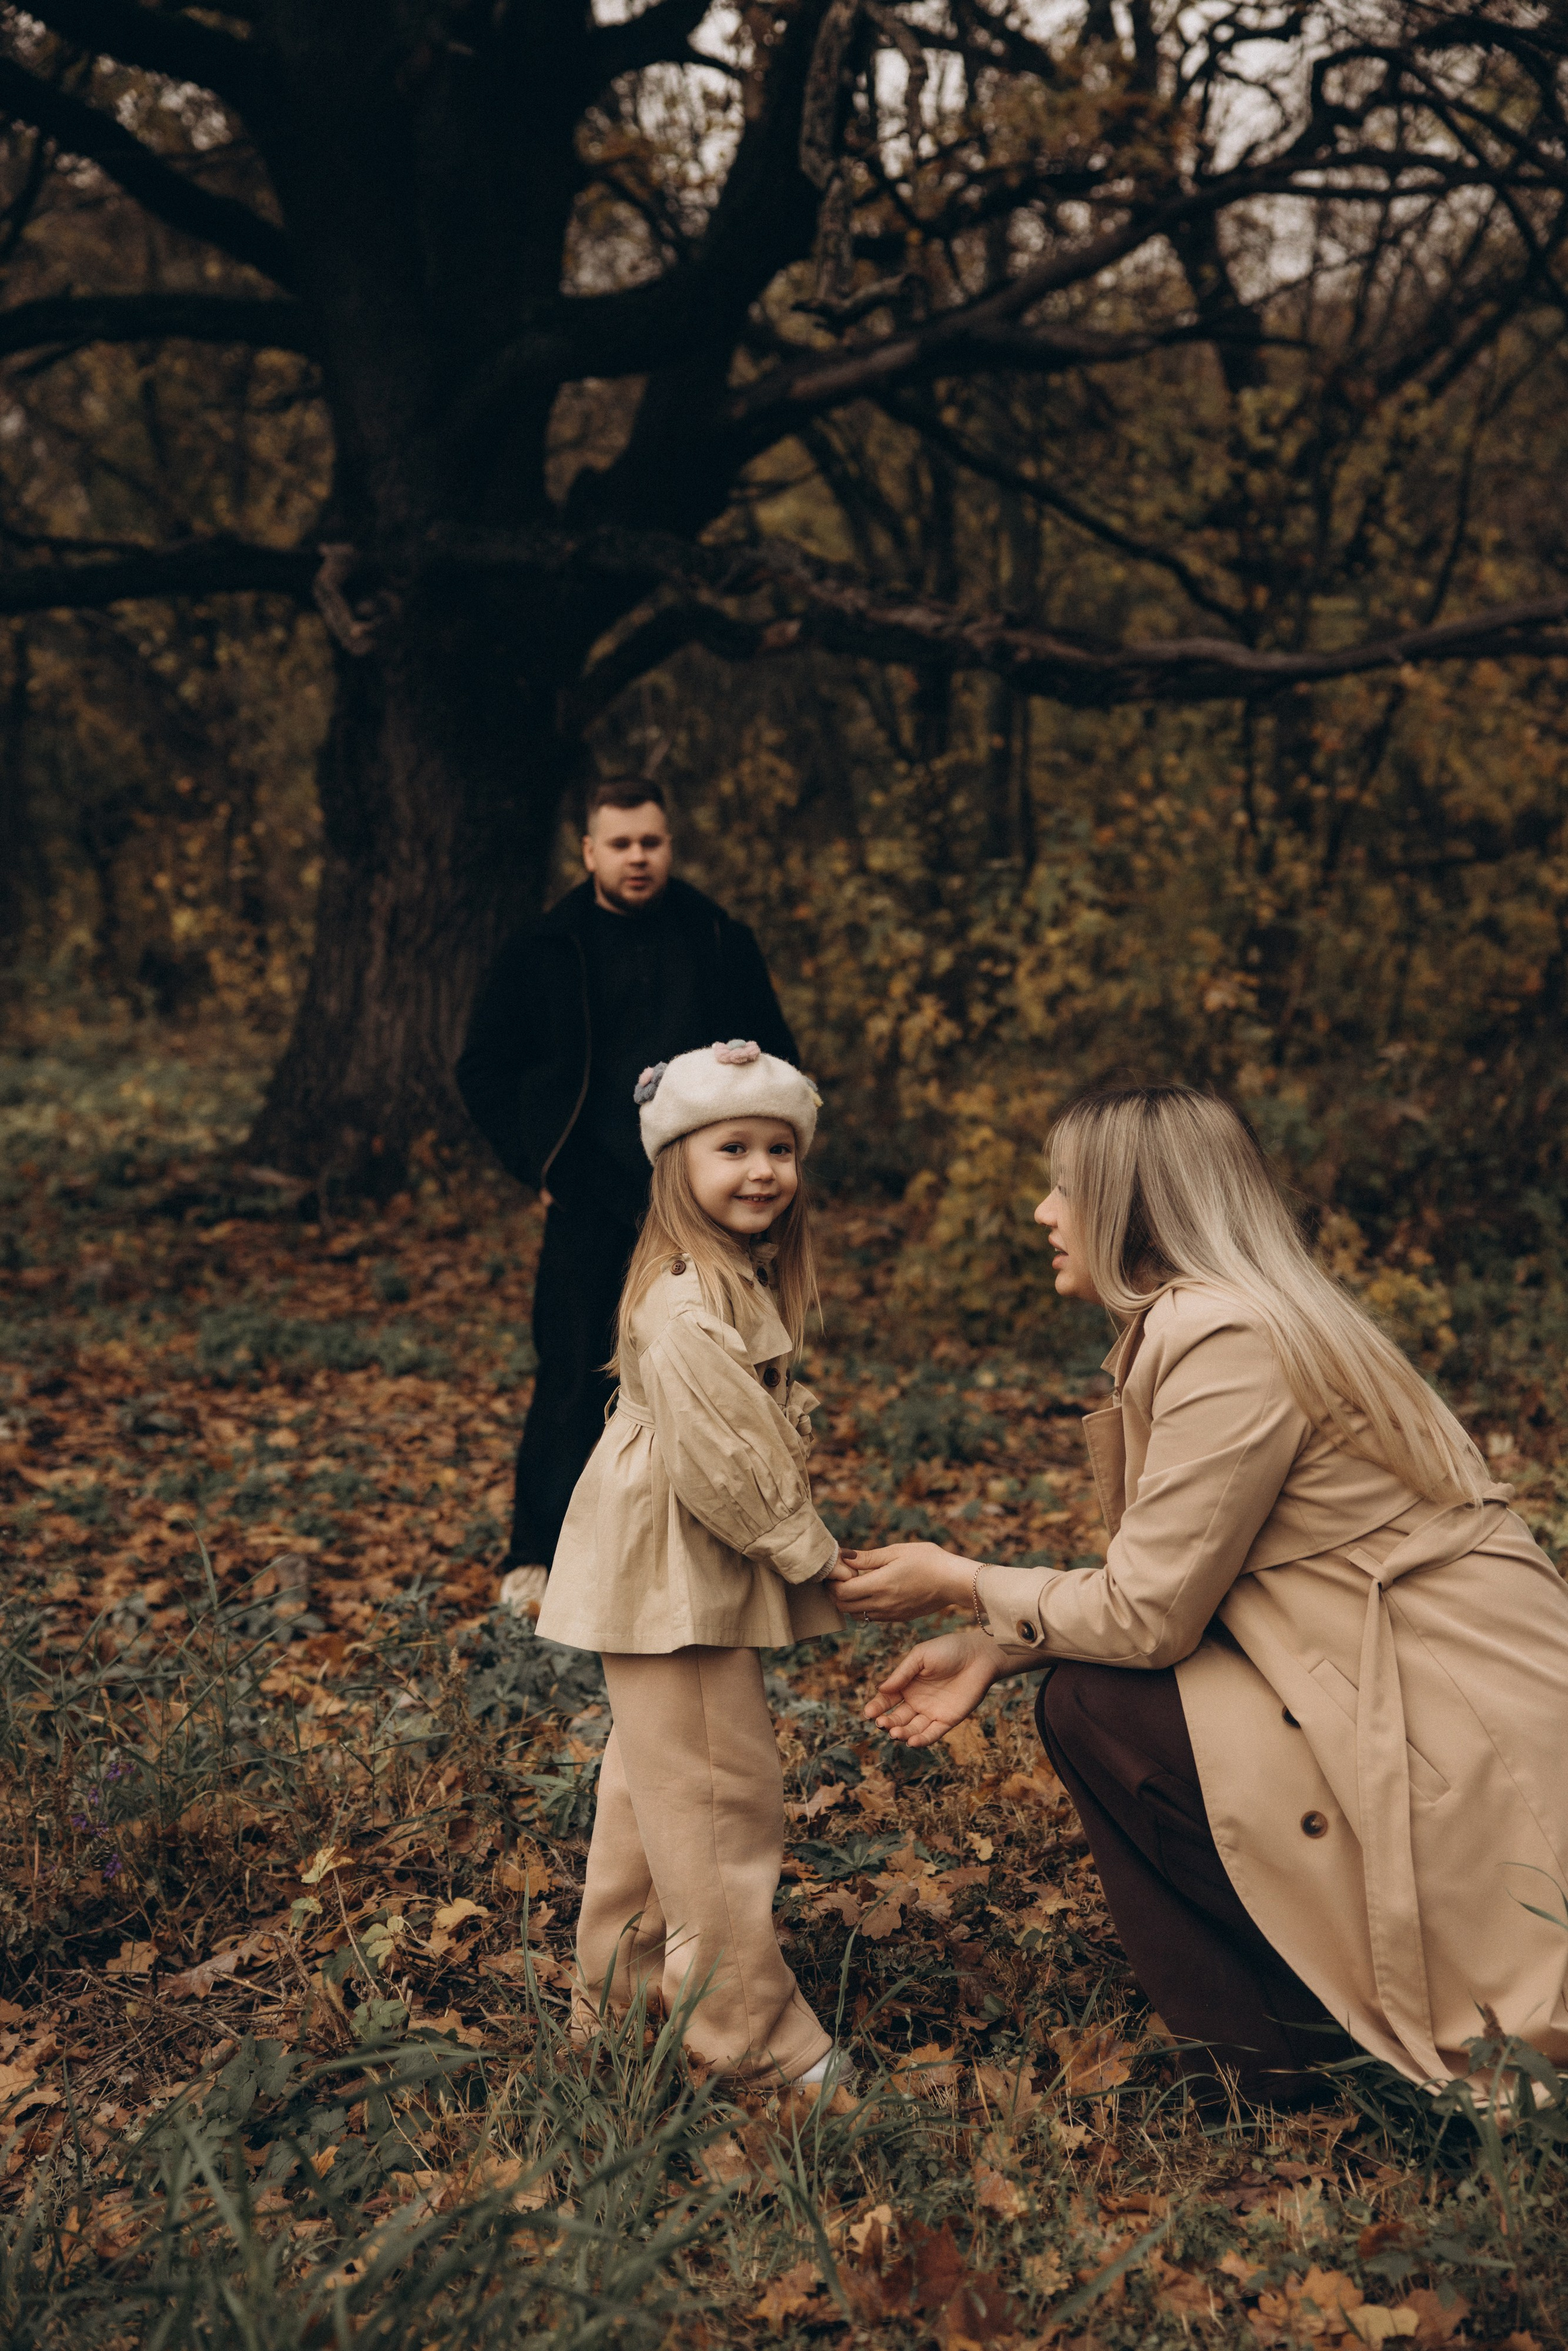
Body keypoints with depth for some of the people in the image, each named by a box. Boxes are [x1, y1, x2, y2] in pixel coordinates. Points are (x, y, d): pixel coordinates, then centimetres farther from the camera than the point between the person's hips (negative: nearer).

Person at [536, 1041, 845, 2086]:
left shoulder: (747, 1282, 11)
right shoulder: (686, 1307, -24)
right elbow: (717, 1462, -26)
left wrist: (803, 1543, 11)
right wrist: (809, 1551, -16)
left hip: (705, 1577, 11)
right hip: (676, 1580, -11)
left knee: (661, 1777, 21)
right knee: (720, 1791, -2)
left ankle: (627, 1980, 37)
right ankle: (754, 2031, 9)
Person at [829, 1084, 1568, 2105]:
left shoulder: (1225, 1339, -19)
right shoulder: (1195, 1321, 11)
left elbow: (1146, 1615, -16)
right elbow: (1160, 1580, 13)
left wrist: (961, 1582, -3)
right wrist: (993, 1649, 9)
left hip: (1466, 1754, -9)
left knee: (1092, 1705, -8)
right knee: (1099, 1673, 10)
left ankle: (1270, 2054, 7)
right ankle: (1289, 2014, 19)